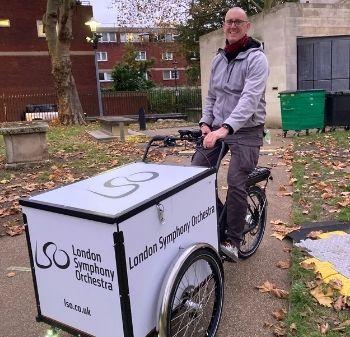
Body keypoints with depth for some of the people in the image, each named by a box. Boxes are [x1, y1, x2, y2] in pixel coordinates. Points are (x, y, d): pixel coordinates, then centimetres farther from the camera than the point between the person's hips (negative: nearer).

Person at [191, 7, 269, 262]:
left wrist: (226, 128, -37)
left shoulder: (256, 58, -10)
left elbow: (250, 98, -25)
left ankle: (233, 240, 2)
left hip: (246, 130, -6)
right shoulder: (219, 59, 11)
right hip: (218, 128, 6)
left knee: (236, 183, -16)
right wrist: (206, 123, 1)